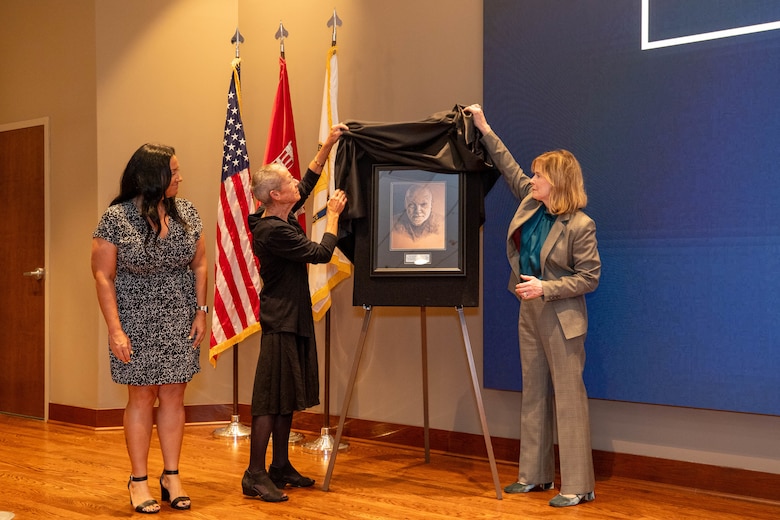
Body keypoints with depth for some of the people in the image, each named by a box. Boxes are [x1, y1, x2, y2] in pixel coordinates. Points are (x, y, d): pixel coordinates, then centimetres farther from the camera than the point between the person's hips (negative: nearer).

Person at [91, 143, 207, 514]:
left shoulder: (186, 213, 1)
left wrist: (201, 311, 1)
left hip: (179, 321, 3)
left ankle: (171, 476, 16)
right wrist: (115, 329, -14)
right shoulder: (116, 218, -10)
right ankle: (138, 481, 14)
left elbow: (199, 265, 8)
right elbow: (103, 276, -9)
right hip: (137, 322, -3)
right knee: (141, 398, 4)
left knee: (173, 395, 6)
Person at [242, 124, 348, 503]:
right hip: (280, 322, -10)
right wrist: (333, 214, -4)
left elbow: (309, 181, 21)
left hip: (293, 319, 10)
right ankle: (255, 476, -2)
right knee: (271, 399, -7)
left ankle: (280, 467, 22)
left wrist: (328, 144, 17)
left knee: (288, 398, 13)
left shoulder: (281, 217, 8)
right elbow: (321, 253, -18)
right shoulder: (274, 231, -21)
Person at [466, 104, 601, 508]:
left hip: (560, 318, -8)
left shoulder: (579, 225, -18)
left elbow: (589, 277, -16)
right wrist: (485, 131, 14)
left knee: (568, 398, -3)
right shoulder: (530, 202, 3)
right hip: (530, 313, 8)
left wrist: (546, 288, -23)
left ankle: (578, 486, 3)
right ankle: (534, 475, 23)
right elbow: (508, 168, 16)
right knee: (533, 395, 13)